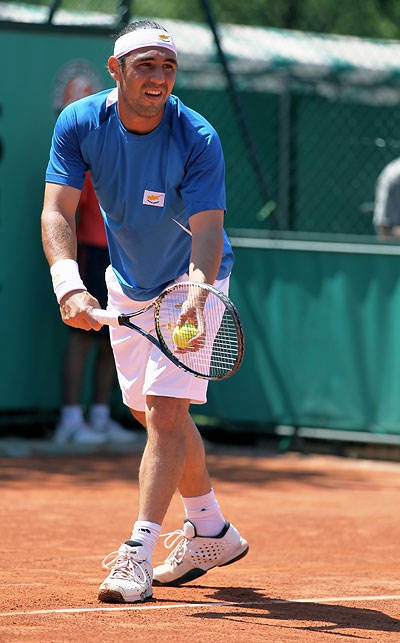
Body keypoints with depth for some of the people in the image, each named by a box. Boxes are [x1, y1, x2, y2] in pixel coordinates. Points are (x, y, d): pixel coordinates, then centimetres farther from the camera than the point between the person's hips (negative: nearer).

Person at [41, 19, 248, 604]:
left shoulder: (198, 140, -28)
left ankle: (138, 554, -19)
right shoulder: (79, 124, -18)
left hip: (191, 281, -5)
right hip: (128, 282, 5)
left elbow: (207, 230, -34)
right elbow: (58, 211, -24)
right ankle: (213, 532, 32)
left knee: (165, 407, -17)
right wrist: (70, 285, -41)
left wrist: (197, 296, -53)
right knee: (152, 412, 13)